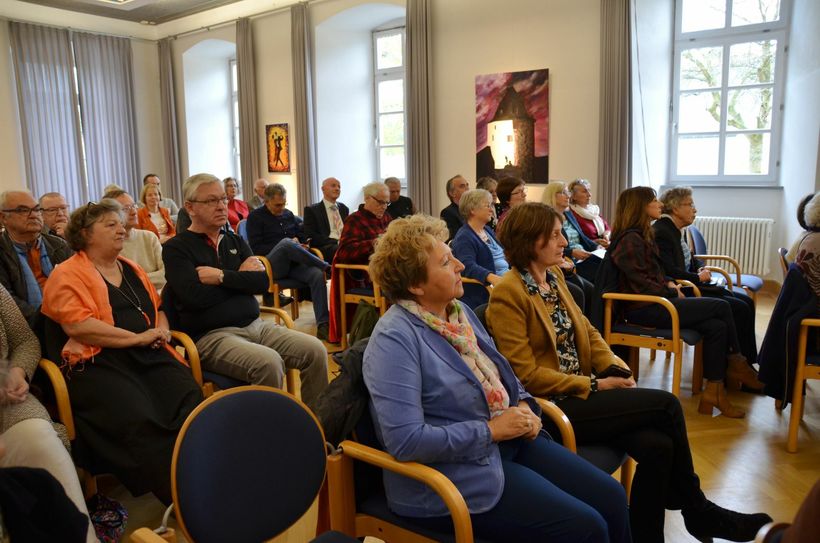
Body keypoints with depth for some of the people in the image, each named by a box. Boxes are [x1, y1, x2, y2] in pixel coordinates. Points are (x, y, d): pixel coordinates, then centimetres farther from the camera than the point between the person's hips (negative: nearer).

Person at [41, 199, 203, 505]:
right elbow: (77, 325, -11)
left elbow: (158, 307, 32)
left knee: (191, 399, -24)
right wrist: (137, 338, -11)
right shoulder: (68, 275, 4)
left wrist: (162, 330, 8)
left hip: (150, 354, 6)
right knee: (138, 419, -32)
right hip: (99, 361, -5)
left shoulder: (132, 269, 24)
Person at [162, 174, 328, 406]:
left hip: (256, 325, 6)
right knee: (268, 363, -32)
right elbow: (196, 297, -16)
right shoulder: (176, 248, 0)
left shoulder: (235, 241, 16)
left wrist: (222, 276, -11)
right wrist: (240, 277, -3)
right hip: (212, 336, -6)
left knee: (316, 351, -12)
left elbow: (262, 281, 2)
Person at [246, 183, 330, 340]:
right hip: (272, 266, -4)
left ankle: (322, 325, -35)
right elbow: (255, 248, -3)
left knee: (318, 275, -28)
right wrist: (287, 247, -8)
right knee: (286, 242, -37)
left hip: (293, 263, 4)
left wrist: (299, 245, 1)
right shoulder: (255, 217, 7)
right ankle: (326, 267, -25)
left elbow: (303, 236, 28)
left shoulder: (288, 214, 23)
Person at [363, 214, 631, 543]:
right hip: (457, 470, -8)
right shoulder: (394, 339, -21)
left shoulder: (459, 310, 6)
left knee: (611, 498, 3)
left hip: (509, 442, 8)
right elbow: (405, 441, -27)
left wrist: (524, 406, -3)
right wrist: (491, 430, -21)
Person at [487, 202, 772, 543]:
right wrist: (594, 385, -13)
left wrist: (616, 369, -4)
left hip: (579, 392, 7)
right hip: (550, 406, -7)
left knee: (657, 446, -17)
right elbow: (526, 374, -16)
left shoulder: (554, 277, 10)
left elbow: (586, 332, 14)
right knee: (666, 404, -12)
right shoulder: (507, 294, -15)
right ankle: (697, 512, 11)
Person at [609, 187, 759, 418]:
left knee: (716, 326, -9)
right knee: (721, 307, -10)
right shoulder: (631, 239, -13)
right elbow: (641, 285, -17)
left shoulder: (643, 235, 17)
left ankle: (714, 391, -6)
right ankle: (736, 364, 12)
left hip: (655, 303, 9)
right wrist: (671, 292, -6)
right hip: (644, 309, -9)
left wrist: (670, 283, 8)